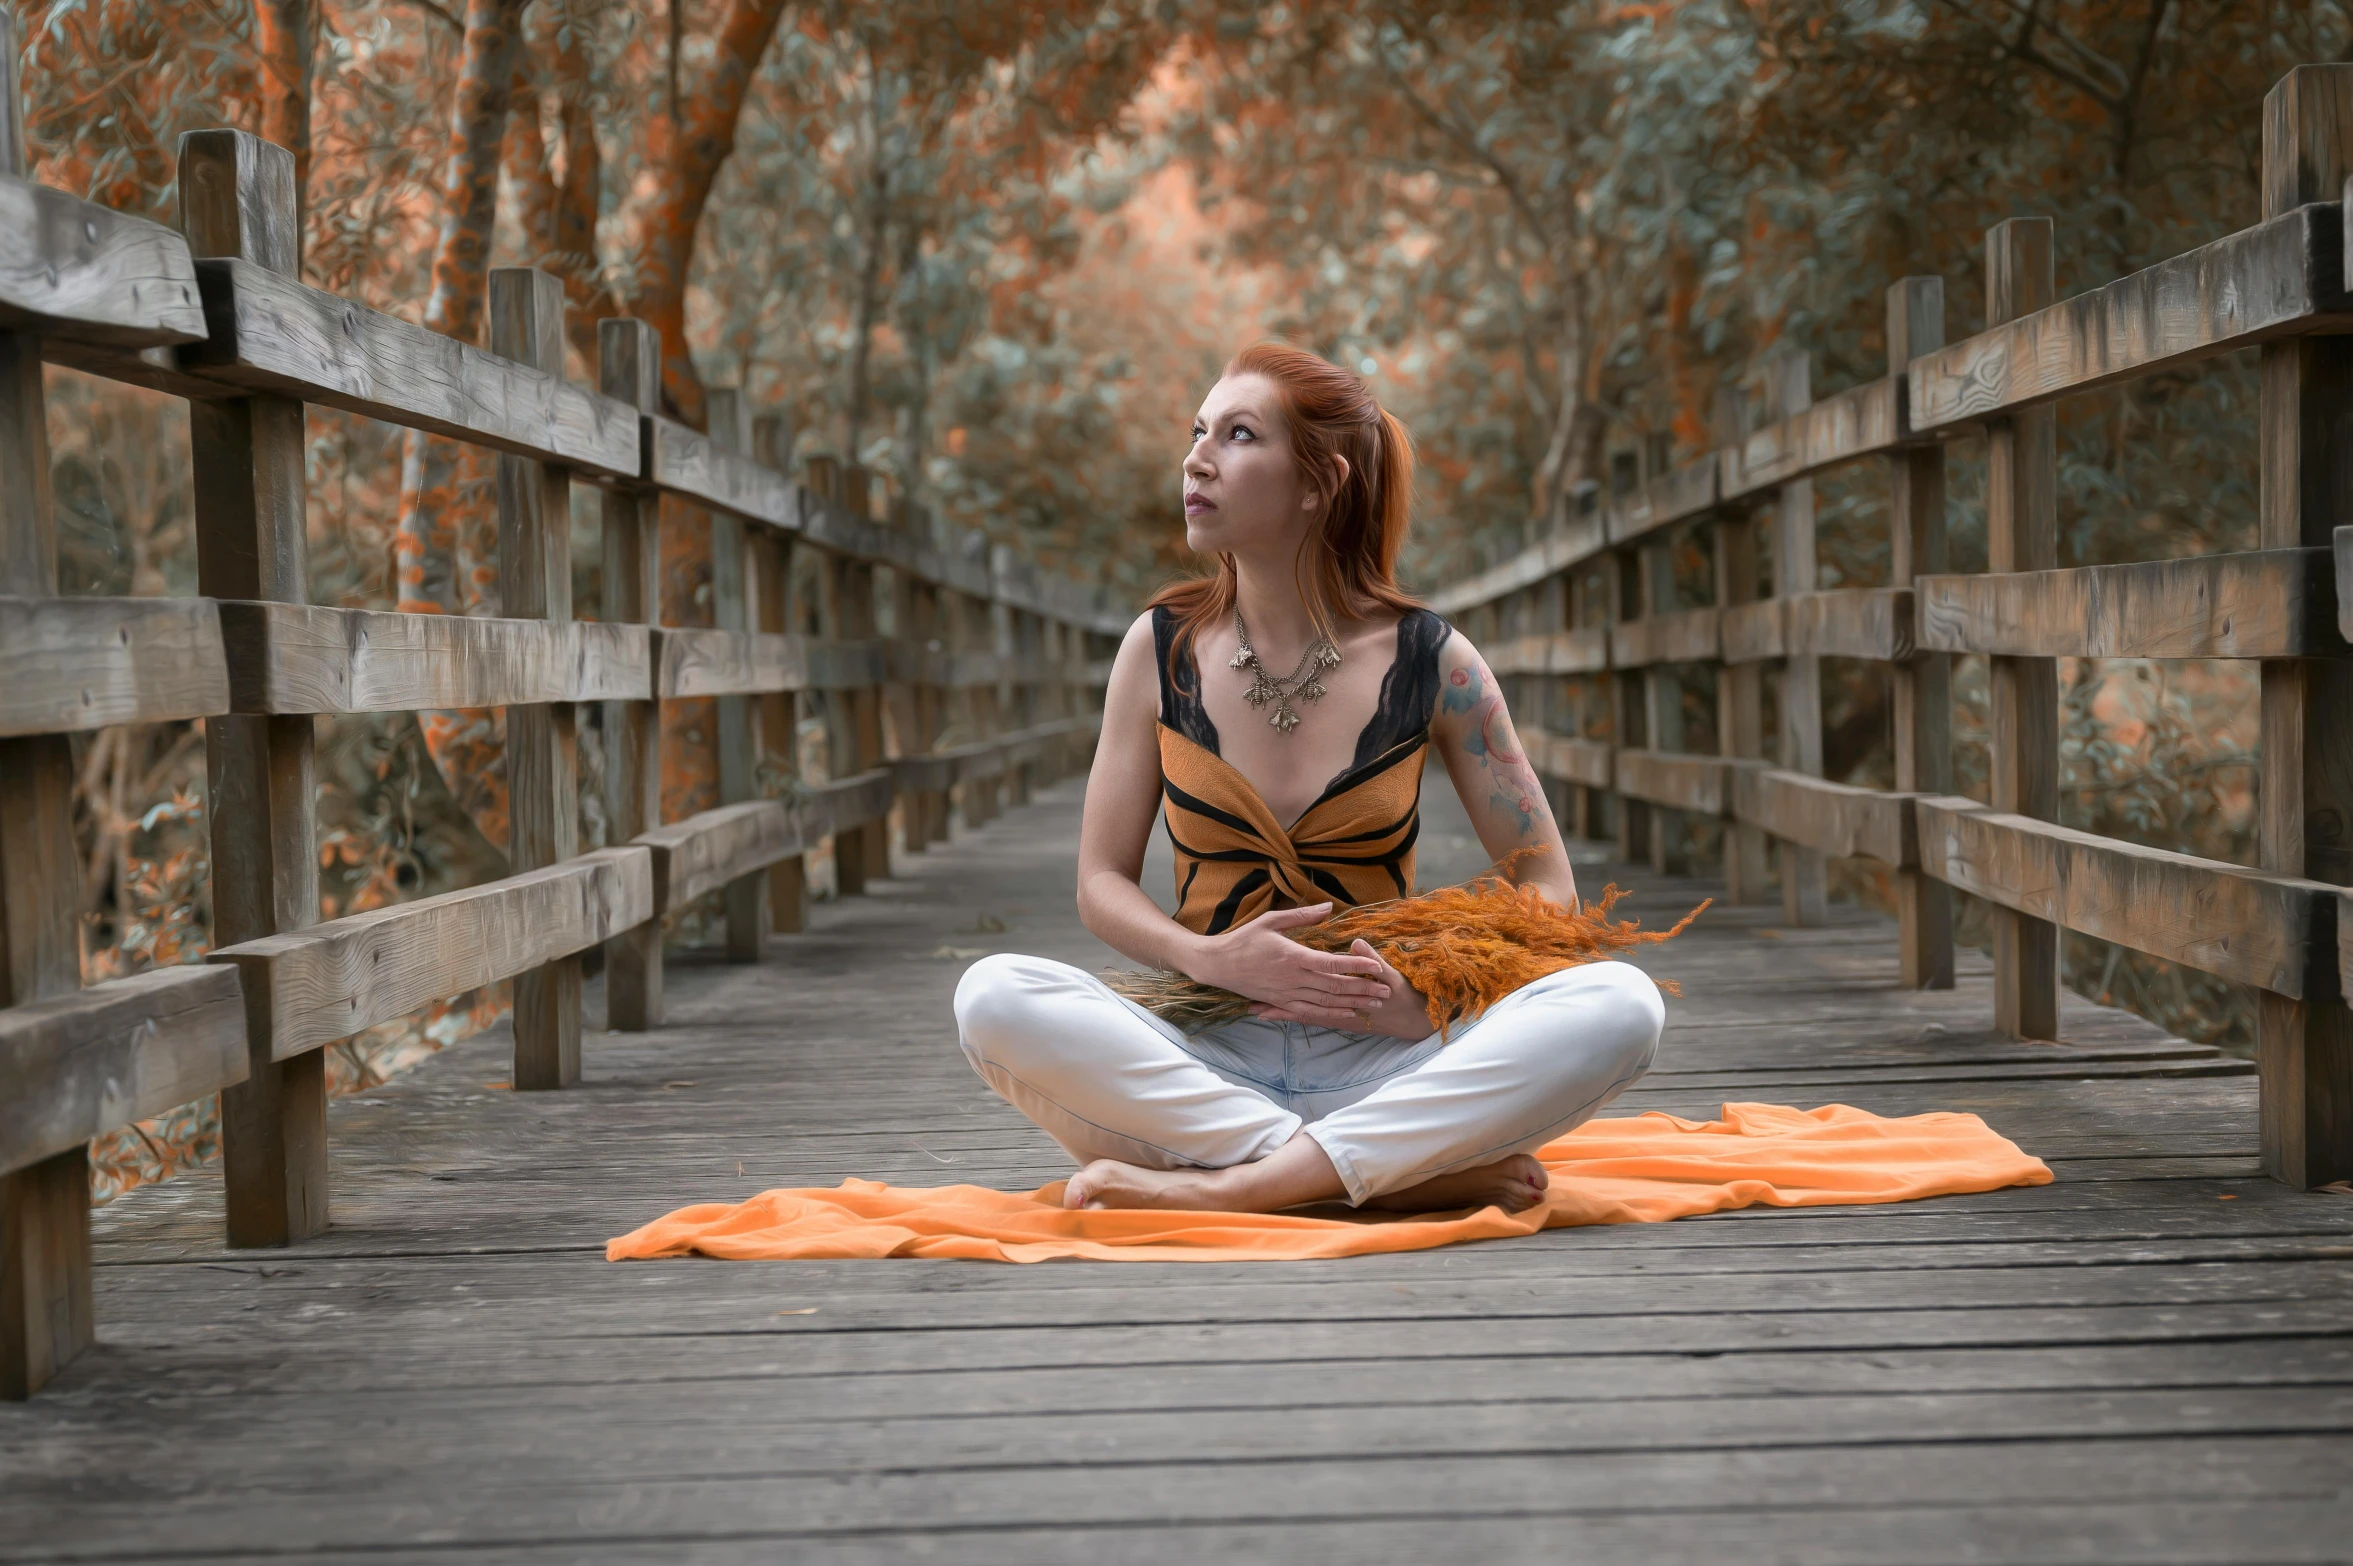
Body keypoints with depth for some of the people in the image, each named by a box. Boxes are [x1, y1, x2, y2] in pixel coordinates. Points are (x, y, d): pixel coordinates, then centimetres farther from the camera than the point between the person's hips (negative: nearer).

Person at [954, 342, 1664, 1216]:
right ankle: (1418, 1171, -28)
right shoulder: (1162, 649, 5)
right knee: (994, 996, -28)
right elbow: (1102, 882, 7)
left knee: (1620, 1005, -27)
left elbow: (1548, 888, 5)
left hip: (1378, 1071, -1)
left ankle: (1223, 1188, -31)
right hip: (1208, 1061, 1)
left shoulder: (1429, 662, 1)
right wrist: (1209, 959, -14)